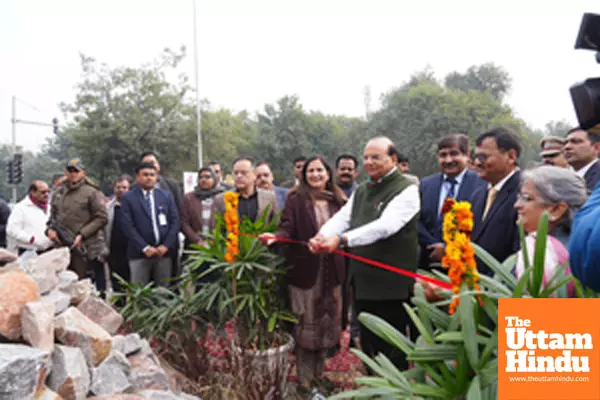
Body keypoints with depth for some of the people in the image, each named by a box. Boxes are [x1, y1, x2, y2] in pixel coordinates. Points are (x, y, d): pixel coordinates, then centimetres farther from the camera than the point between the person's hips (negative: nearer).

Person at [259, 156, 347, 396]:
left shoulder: (339, 201, 7)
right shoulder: (295, 200, -2)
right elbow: (287, 228, -10)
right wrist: (276, 236, -33)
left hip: (332, 271, 4)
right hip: (305, 270, -3)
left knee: (328, 322, 11)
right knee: (306, 323, 5)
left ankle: (319, 373, 28)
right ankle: (304, 378, 19)